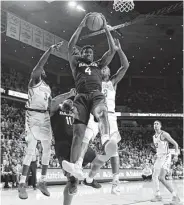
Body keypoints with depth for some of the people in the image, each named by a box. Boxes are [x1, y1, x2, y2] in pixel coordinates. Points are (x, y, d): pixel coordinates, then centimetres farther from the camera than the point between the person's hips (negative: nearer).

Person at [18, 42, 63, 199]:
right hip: (33, 116, -7)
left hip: (45, 117, 7)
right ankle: (22, 184, -6)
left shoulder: (48, 87, 20)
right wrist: (50, 51, -27)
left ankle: (42, 181, 15)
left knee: (47, 149, 5)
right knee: (31, 150, -12)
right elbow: (38, 67, -21)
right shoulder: (34, 80, -2)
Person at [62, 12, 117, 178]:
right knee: (78, 133, -14)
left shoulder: (99, 64, 30)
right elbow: (70, 46, 13)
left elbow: (112, 50, 22)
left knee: (101, 111, -38)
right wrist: (82, 26, 13)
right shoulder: (76, 63, 27)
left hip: (97, 95, 0)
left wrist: (106, 29, 19)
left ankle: (106, 140, -65)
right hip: (81, 97, 1)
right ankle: (75, 167, -19)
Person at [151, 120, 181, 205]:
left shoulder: (164, 134, -10)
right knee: (154, 177, 7)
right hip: (159, 158, 8)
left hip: (166, 157, -8)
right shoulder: (154, 136, 15)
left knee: (161, 178, -17)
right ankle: (158, 196, 18)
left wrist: (176, 155, -21)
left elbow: (175, 144, -10)